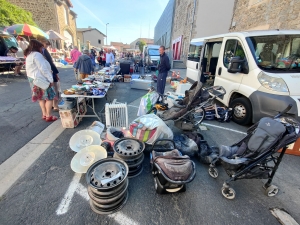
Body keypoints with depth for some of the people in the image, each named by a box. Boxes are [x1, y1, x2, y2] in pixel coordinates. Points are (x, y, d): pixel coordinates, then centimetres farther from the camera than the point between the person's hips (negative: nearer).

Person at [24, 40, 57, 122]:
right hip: (40, 79, -10)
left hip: (33, 79, 10)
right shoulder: (37, 54, -14)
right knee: (49, 97, -5)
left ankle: (44, 114, 18)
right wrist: (50, 79, -17)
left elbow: (35, 69, 16)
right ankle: (49, 116, -3)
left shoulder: (29, 55, 17)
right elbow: (43, 68, -19)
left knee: (41, 97, 13)